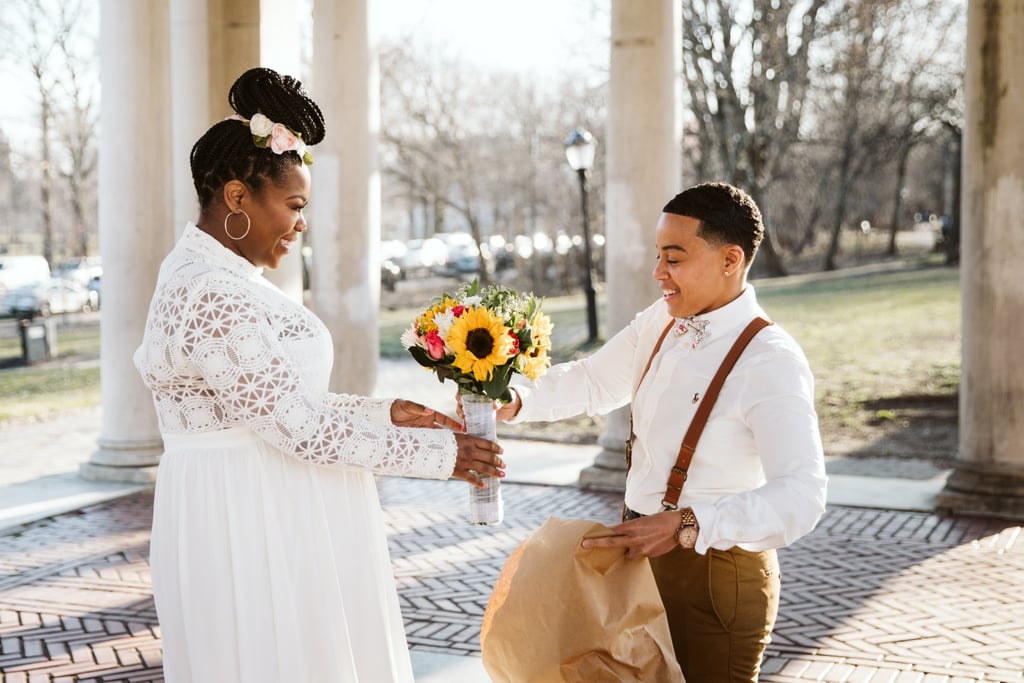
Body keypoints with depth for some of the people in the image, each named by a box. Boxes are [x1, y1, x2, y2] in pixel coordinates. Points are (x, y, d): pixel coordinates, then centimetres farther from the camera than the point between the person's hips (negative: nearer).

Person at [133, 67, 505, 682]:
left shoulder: (224, 279, 10)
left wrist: (386, 413, 8)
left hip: (276, 520, 10)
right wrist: (437, 452, -16)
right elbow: (302, 429, -23)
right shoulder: (209, 297, -21)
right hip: (252, 527, -10)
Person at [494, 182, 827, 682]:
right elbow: (593, 381, 13)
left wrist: (687, 526, -42)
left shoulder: (771, 363, -24)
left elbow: (800, 497, -34)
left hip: (713, 572, -7)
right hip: (640, 550, 7)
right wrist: (518, 400, -5)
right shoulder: (660, 321, -1)